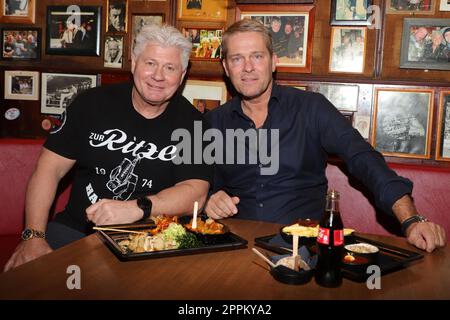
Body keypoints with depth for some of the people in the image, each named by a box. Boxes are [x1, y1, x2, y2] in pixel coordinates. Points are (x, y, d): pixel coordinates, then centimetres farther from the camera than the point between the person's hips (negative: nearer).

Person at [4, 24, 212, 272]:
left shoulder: (191, 122, -2)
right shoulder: (93, 103, 1)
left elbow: (195, 192, -13)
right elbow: (50, 169, -1)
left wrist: (137, 208, -29)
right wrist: (33, 236, -12)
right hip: (76, 230, 1)